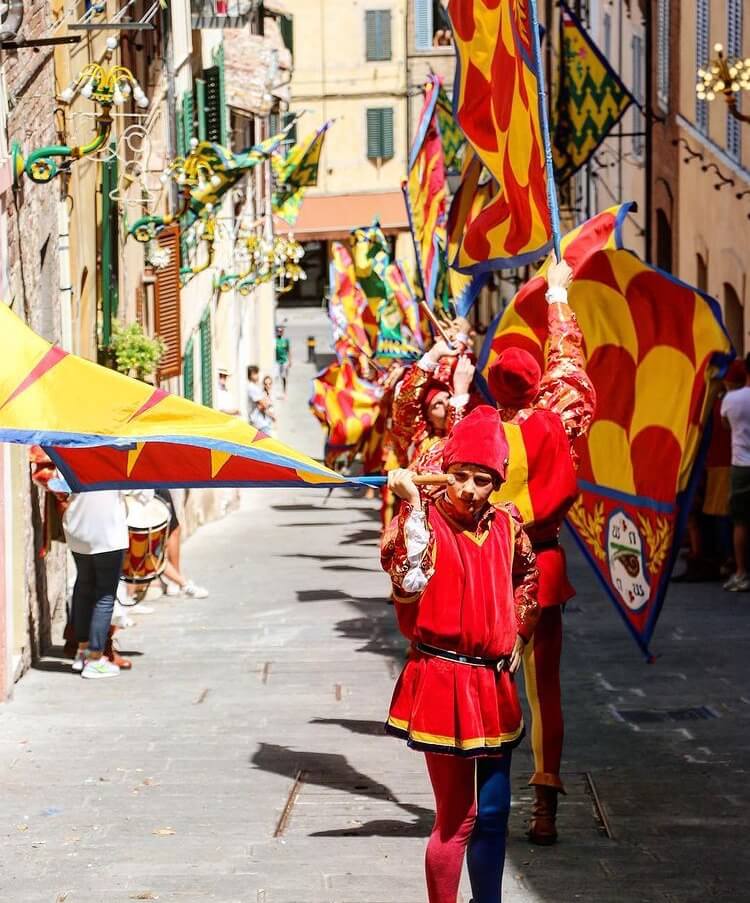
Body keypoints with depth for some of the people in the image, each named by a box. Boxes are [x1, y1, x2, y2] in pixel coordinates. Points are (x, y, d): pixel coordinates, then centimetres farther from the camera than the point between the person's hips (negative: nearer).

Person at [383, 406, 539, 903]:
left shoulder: (507, 525, 3)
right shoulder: (423, 520, -11)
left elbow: (527, 579, 24)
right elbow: (408, 583, -30)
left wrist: (519, 636, 14)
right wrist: (412, 504, -29)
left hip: (493, 683, 6)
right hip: (442, 680, -6)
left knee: (493, 813, 14)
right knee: (458, 817, 0)